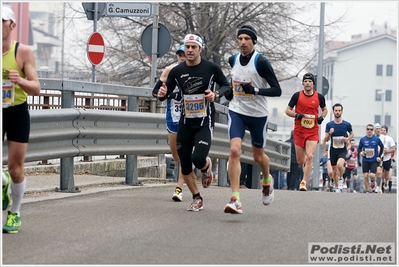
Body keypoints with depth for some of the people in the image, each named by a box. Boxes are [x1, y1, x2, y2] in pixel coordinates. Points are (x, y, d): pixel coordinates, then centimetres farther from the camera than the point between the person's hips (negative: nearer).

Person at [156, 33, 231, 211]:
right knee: (185, 165, 3)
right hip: (185, 123, 4)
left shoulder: (211, 68, -6)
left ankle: (207, 166, 18)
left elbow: (227, 86, 4)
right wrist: (161, 94, -15)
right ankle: (197, 199, 22)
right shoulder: (176, 71, 2)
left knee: (198, 159, -21)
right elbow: (165, 93, 10)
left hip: (205, 123, -3)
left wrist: (216, 94, -17)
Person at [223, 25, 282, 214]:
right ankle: (235, 200, -22)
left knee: (258, 156, 13)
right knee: (234, 151, -18)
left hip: (258, 114, -3)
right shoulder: (233, 60, 2)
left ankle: (267, 181, 49)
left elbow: (277, 90, -16)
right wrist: (229, 90, 8)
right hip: (237, 111, 3)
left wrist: (255, 90, -30)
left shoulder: (261, 62, -14)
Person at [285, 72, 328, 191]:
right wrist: (296, 115, -14)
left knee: (309, 156, -18)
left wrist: (322, 117, 0)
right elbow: (288, 110, 5)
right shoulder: (297, 95, 1)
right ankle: (307, 167, 42)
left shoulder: (319, 97, 4)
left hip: (313, 132, -1)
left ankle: (304, 182, -16)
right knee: (300, 161, 6)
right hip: (299, 131, 1)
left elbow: (324, 109, 21)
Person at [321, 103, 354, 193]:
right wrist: (329, 133, -18)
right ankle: (336, 188, 23)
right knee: (334, 171, 9)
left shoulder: (347, 124, -5)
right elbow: (326, 139, 2)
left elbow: (352, 133, 13)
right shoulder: (329, 124, -2)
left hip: (343, 150, -2)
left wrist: (347, 138, -6)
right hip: (333, 150, 2)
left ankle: (341, 179, -3)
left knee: (340, 165, -29)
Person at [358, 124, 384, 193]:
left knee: (372, 175, -15)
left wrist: (379, 156, 1)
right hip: (365, 161, 1)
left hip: (374, 161, -1)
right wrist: (360, 152, -14)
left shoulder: (377, 139, -5)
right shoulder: (362, 139, -2)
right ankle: (367, 191, 13)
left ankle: (373, 182, 20)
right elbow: (359, 148, 8)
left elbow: (382, 147, 9)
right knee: (365, 176, 1)